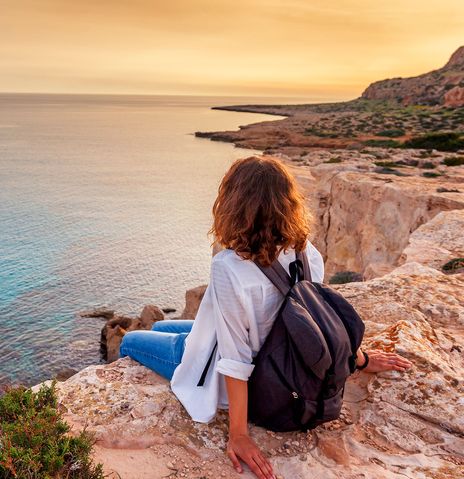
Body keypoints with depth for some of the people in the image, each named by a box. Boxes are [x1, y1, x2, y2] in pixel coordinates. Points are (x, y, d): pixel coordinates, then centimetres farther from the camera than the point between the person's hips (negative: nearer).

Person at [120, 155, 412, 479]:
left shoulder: (229, 267, -36)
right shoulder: (305, 251, -17)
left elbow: (236, 359, -31)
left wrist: (239, 435, -21)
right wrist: (361, 359, 12)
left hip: (222, 379, -6)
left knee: (130, 342, 18)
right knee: (160, 328, 28)